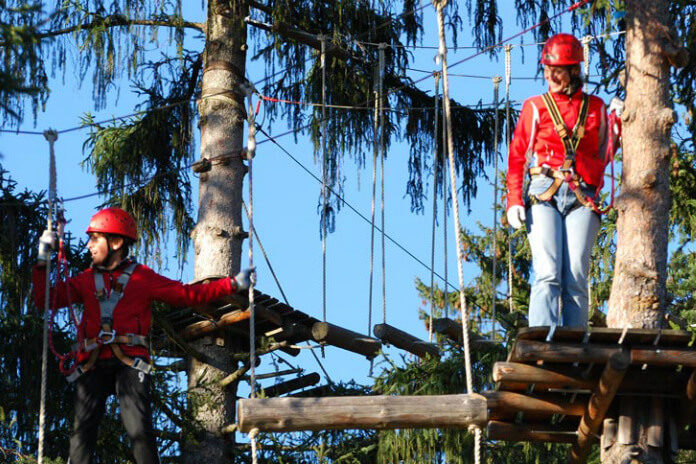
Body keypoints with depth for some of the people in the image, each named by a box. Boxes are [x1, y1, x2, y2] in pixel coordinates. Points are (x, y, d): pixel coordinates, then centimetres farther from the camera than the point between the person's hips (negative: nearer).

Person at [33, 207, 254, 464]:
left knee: (139, 430, -15)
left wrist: (234, 284, 4)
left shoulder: (142, 277, 11)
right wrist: (43, 260, 8)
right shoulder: (85, 280, 20)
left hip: (130, 363, -3)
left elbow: (189, 294, 11)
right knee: (82, 431, -9)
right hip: (93, 364, 3)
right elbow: (46, 299, 17)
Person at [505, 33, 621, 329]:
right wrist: (514, 201, -1)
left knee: (576, 279, -8)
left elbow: (603, 157, 19)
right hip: (544, 195, -1)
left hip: (582, 198, 1)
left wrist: (616, 122, 6)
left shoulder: (595, 108, 16)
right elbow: (517, 157, 10)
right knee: (548, 274, -15)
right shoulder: (535, 107, 12)